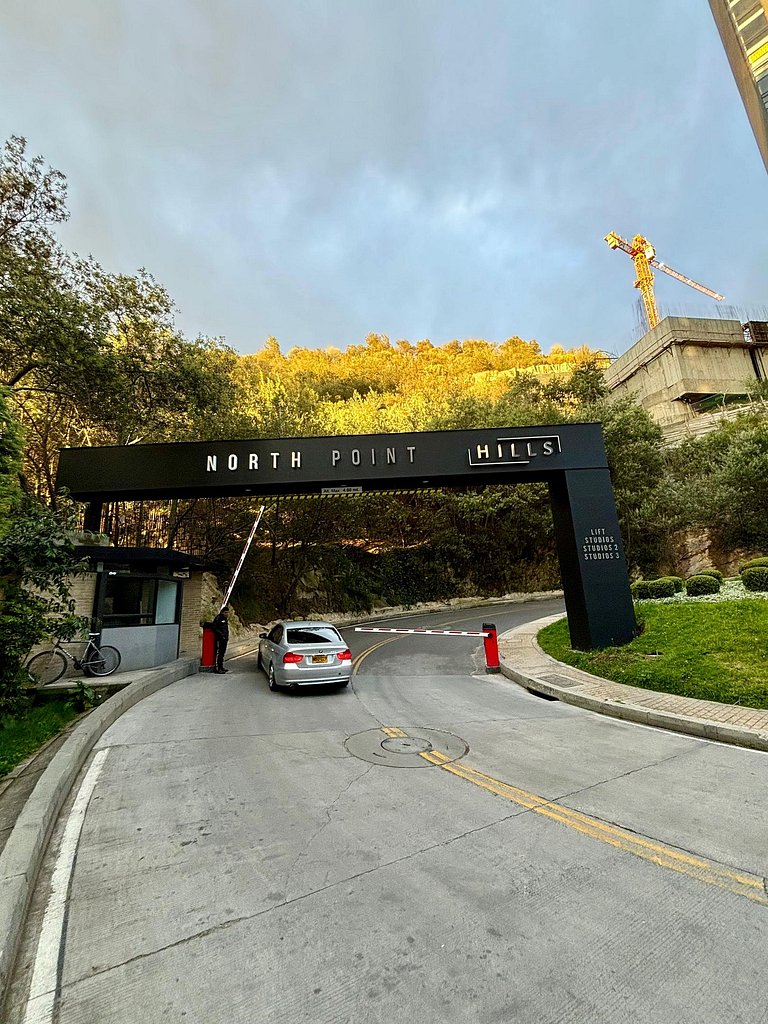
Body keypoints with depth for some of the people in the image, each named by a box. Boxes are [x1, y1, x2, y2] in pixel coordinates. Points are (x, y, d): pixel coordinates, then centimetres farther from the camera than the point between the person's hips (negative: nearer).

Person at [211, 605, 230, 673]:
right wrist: (220, 634, -18)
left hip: (224, 639, 9)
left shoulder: (225, 619, 16)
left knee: (222, 653, 14)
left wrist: (227, 636, 13)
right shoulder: (218, 618, -10)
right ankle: (216, 668, -7)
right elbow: (214, 627, -16)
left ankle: (221, 667, 21)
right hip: (219, 639, -9)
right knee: (218, 653, -9)